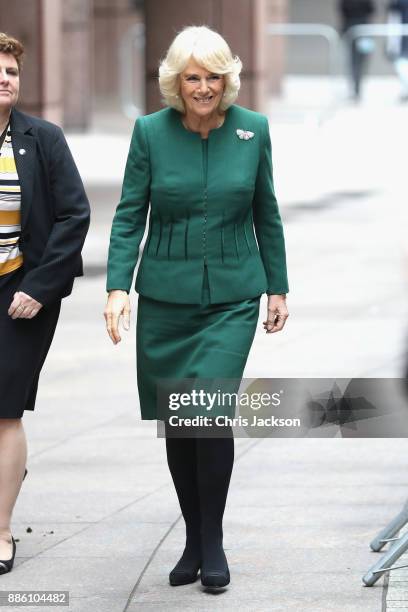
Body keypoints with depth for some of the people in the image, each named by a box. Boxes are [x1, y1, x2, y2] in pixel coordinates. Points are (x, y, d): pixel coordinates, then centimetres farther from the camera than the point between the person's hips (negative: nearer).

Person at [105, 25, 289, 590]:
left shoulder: (253, 130, 0)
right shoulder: (151, 132, -3)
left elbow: (266, 215, 9)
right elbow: (129, 217, -1)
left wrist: (278, 288, 11)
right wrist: (117, 286, -12)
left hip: (232, 298, -1)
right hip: (165, 298, 1)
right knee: (175, 423, 7)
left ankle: (212, 543, 0)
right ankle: (193, 540, 23)